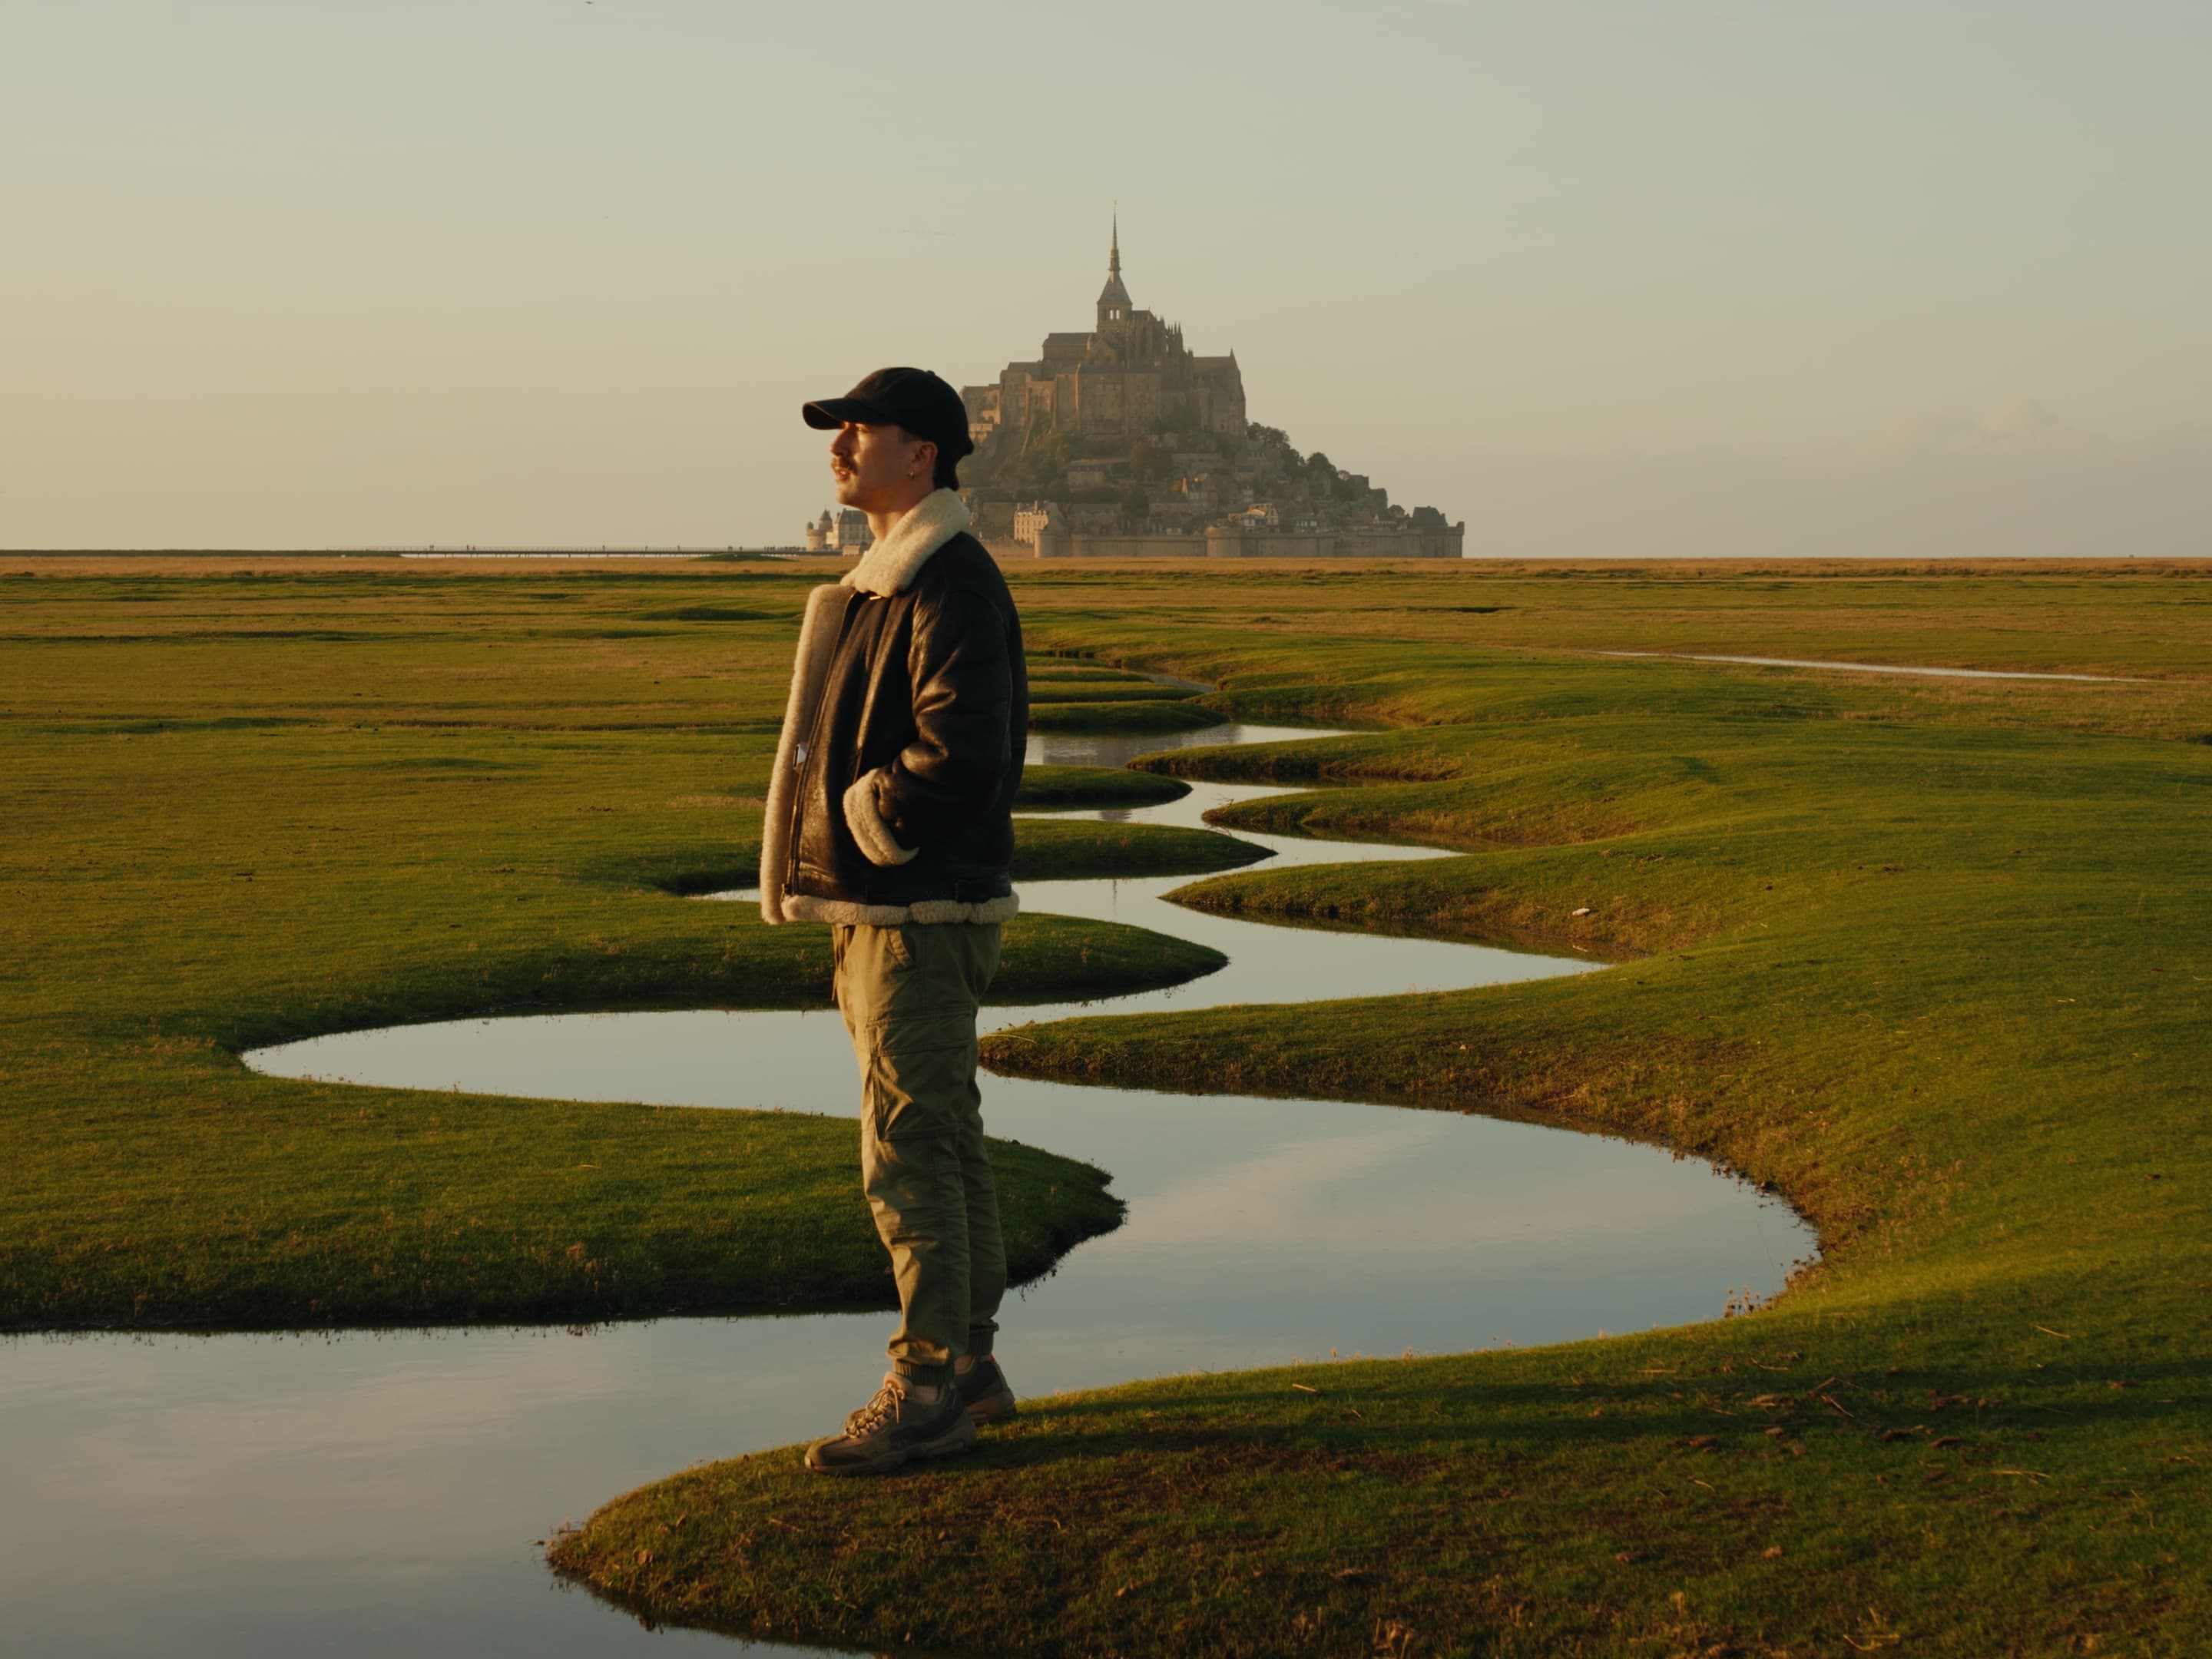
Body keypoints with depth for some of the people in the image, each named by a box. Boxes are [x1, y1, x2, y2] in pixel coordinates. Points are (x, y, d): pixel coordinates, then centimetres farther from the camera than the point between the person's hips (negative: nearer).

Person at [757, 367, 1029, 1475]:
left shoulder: (952, 584, -16)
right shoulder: (885, 580, 16)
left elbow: (963, 751, -27)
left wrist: (866, 817, -13)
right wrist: (838, 871, 10)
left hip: (921, 915, -10)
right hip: (880, 907, 10)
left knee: (909, 1155, -7)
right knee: (944, 1145, 15)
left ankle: (926, 1390, -1)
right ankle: (969, 1369, 23)